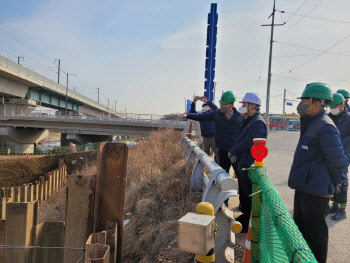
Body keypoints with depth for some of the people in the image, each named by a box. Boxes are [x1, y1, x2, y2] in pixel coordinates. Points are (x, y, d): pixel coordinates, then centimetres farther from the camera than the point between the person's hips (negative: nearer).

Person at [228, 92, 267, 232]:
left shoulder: (258, 123, -18)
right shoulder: (248, 121, 15)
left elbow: (247, 142, -24)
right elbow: (240, 138, 16)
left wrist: (232, 152, -11)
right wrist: (234, 152, 0)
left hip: (249, 164, -10)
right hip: (242, 162, 10)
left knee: (248, 194, -1)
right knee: (243, 191, 21)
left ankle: (249, 224, 10)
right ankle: (244, 216, 37)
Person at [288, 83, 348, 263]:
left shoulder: (325, 127, -21)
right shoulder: (311, 123, 10)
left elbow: (339, 161, -20)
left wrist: (333, 183, -7)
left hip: (316, 192, -10)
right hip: (303, 187, 10)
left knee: (315, 234, 5)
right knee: (300, 228, 24)